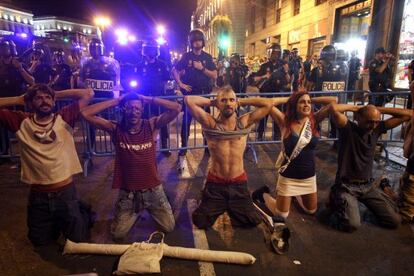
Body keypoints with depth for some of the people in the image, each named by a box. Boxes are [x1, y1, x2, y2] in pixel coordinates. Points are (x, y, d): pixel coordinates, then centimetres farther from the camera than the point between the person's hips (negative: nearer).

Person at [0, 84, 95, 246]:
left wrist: (58, 94, -3)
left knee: (77, 238, 14)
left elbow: (88, 94, -10)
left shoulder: (64, 118, -7)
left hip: (65, 192, -2)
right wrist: (21, 99, -4)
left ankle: (83, 213, 41)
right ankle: (56, 223, 49)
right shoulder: (22, 122, -3)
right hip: (37, 195, 2)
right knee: (40, 242, 22)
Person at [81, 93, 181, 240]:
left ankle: (149, 209, 38)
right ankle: (136, 211, 35)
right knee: (118, 234, 8)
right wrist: (115, 101, -16)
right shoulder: (115, 129, -10)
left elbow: (176, 108, -20)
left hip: (153, 189, 0)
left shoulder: (151, 126, -11)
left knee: (169, 227, 9)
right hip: (128, 192, 0)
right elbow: (86, 113, -17)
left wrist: (148, 99, -18)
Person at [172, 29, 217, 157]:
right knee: (186, 119, 2)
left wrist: (202, 68, -13)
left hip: (204, 93, 1)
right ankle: (183, 146, 12)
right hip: (190, 92, -1)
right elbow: (174, 70, 5)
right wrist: (180, 84, -5)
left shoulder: (207, 57, 4)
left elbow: (214, 75, -2)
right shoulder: (186, 56, 2)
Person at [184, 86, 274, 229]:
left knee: (253, 221, 3)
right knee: (201, 222, -1)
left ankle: (231, 207, 33)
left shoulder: (244, 122, -3)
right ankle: (220, 206, 31)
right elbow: (188, 100, -16)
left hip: (238, 183, 2)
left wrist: (241, 101, -3)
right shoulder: (210, 124, -9)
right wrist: (211, 102, -4)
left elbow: (268, 103, -7)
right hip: (215, 183, -1)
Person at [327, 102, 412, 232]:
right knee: (352, 224, -22)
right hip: (346, 185, -6)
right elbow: (333, 108, -31)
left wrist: (378, 109, -4)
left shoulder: (377, 129, 2)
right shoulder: (348, 128, -13)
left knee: (394, 221, 2)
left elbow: (407, 114, 2)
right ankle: (335, 203, 9)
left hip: (368, 185, 6)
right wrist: (355, 108, -14)